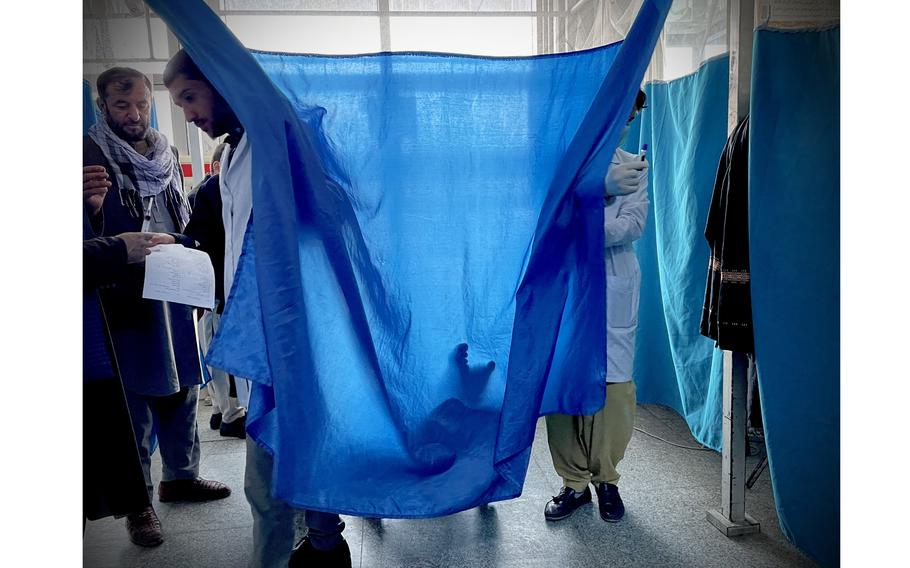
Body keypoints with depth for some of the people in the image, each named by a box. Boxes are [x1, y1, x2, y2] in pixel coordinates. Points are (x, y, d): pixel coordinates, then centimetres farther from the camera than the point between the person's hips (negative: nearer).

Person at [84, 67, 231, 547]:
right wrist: (92, 205, -29)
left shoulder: (164, 153, 11)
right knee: (136, 399, 1)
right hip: (127, 295, -5)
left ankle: (180, 476, 32)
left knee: (181, 386, 14)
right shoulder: (91, 153, -6)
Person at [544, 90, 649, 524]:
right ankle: (574, 482, 13)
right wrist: (602, 185, -16)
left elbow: (633, 225, -1)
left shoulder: (633, 167, 14)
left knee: (614, 385, -2)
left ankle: (606, 478, 16)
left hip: (613, 288, 1)